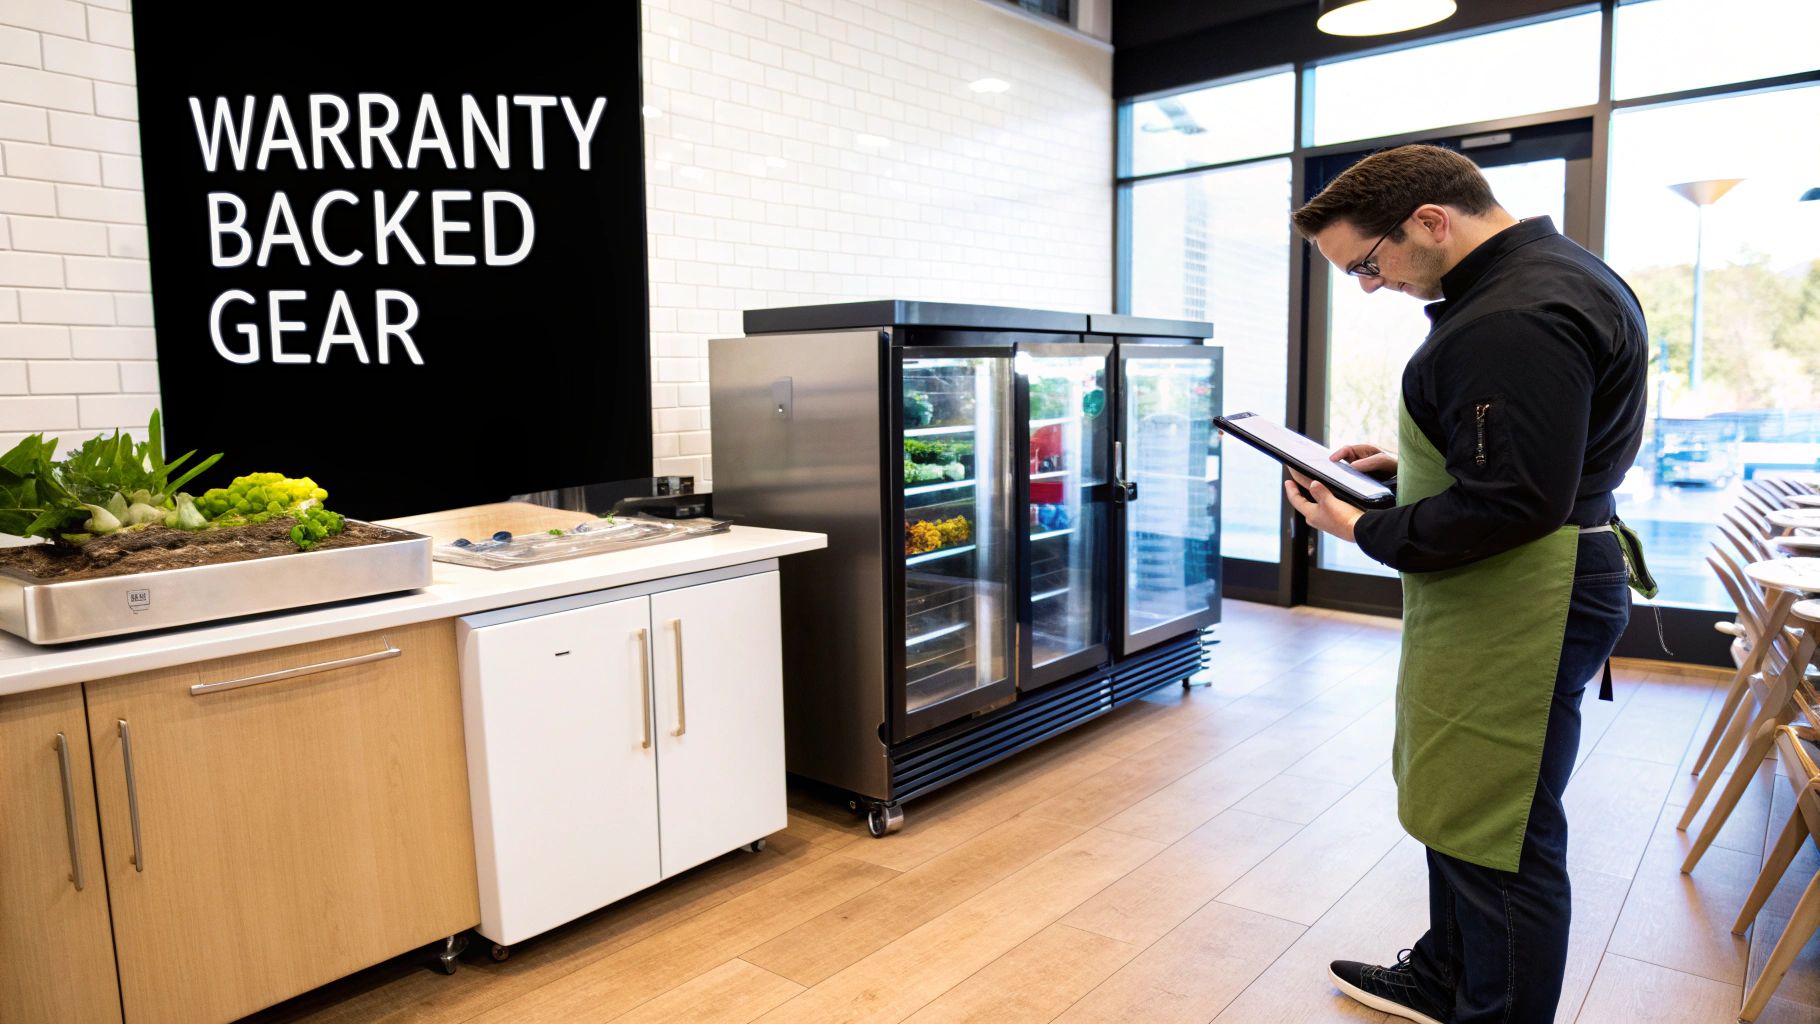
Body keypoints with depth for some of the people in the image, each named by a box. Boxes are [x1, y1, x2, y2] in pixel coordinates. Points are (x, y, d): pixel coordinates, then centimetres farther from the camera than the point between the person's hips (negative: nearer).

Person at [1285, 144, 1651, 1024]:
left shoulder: (1514, 322, -23)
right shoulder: (1546, 271, 13)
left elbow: (1512, 504, -26)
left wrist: (1364, 531, -15)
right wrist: (1405, 467, 12)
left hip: (1518, 607, -11)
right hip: (1505, 596, 11)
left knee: (1496, 833, 1)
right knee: (1454, 798, 23)